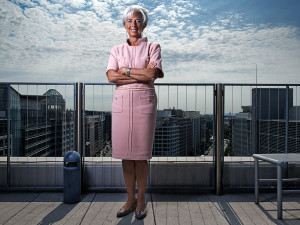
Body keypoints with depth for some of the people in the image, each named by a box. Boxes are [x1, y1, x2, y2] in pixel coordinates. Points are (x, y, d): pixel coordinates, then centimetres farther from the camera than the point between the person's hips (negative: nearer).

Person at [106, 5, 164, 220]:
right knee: (125, 153, 5)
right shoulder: (117, 50, 14)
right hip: (121, 102, 3)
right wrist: (141, 75, -8)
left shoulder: (153, 47, 8)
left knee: (141, 154, 1)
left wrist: (125, 70, -4)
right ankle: (130, 199, 20)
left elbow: (152, 74, -9)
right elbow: (111, 76, -2)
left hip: (144, 101, -2)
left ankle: (141, 200, 17)